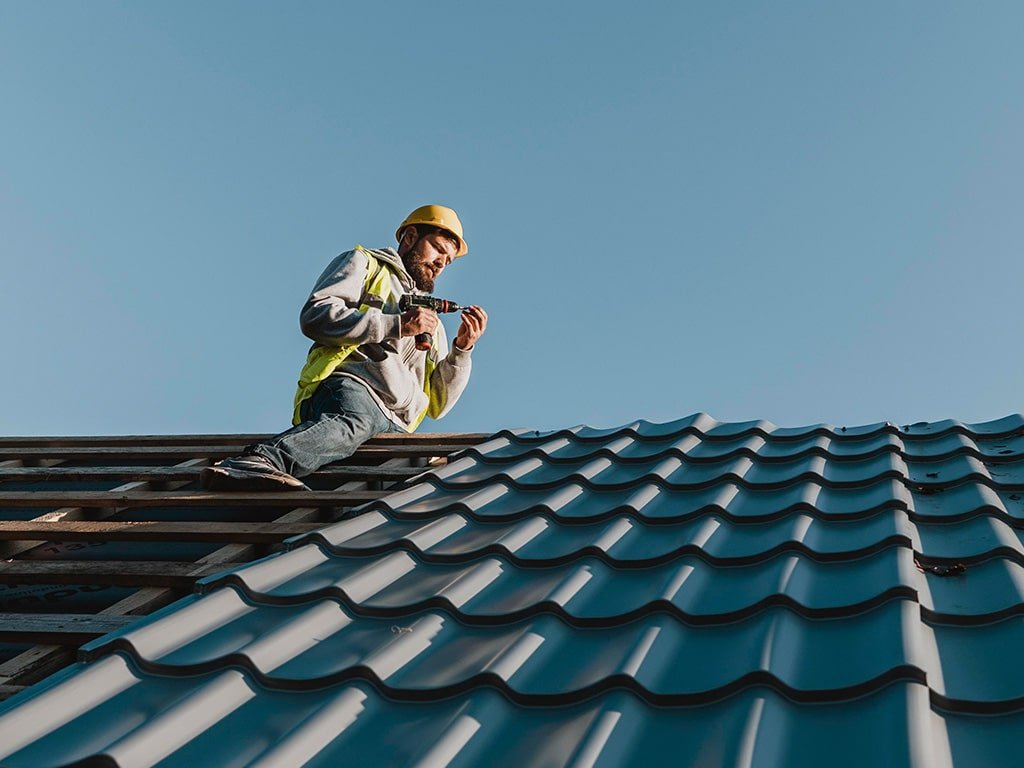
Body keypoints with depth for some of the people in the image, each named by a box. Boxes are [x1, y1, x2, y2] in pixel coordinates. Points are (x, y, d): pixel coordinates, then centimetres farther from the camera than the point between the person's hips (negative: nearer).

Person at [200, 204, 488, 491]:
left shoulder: (431, 324, 38)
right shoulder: (365, 264, 23)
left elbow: (437, 405, 29)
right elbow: (316, 316, 1)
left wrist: (462, 350, 15)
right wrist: (397, 325, -1)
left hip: (396, 426, 6)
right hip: (348, 386, -5)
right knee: (352, 421, -43)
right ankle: (256, 461, -67)